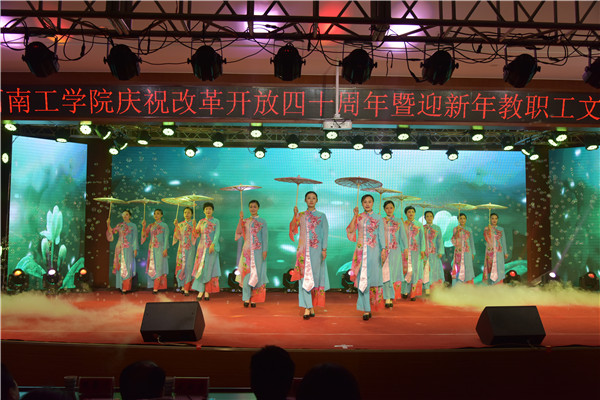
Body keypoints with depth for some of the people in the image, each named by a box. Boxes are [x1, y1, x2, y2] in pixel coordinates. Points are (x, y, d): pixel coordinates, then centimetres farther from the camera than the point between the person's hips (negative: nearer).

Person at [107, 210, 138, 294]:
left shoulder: (133, 226, 5)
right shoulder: (120, 225, 12)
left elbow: (135, 238, 1)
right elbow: (111, 232, 7)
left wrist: (135, 249, -5)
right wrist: (108, 224, -7)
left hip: (128, 248, -3)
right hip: (119, 248, 3)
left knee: (127, 267, -5)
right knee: (120, 266, 2)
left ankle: (126, 287, -3)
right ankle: (121, 286, 7)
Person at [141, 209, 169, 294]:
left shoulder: (164, 225, 2)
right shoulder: (151, 226, 13)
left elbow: (166, 238, -3)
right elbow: (144, 235, 8)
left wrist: (165, 249, -11)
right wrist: (143, 226, -4)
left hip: (160, 248, -4)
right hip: (152, 248, 4)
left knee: (158, 266, -7)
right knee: (152, 266, 2)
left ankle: (156, 288, -10)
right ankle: (155, 286, 5)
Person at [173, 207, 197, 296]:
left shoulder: (193, 223, 3)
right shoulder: (180, 224, 11)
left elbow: (195, 236, -9)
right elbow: (178, 236, 2)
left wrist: (194, 226, -20)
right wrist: (176, 226, -7)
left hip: (190, 248, -3)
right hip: (182, 247, 3)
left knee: (188, 266, -6)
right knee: (181, 266, 0)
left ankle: (187, 289, -5)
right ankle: (183, 286, 12)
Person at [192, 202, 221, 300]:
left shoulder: (216, 221, 4)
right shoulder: (201, 221, 14)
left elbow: (217, 233, -8)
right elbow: (196, 233, 15)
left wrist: (213, 244, -20)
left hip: (212, 247, -3)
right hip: (202, 247, 3)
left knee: (209, 268, -4)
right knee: (201, 268, -4)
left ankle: (207, 292, -2)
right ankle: (200, 291, -5)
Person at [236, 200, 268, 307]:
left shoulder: (262, 222, 5)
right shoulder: (245, 221, 11)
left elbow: (265, 237, 0)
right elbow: (239, 232, -5)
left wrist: (265, 250, -9)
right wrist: (241, 219, -14)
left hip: (257, 251, -2)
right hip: (247, 250, 2)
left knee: (256, 273, -1)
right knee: (247, 272, -3)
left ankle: (254, 299, 4)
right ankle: (246, 298, 0)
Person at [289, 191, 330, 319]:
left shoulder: (321, 216, 8)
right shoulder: (300, 216, 12)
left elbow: (325, 233, 2)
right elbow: (293, 229, -1)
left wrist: (324, 249, -8)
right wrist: (295, 215, -12)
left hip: (316, 249, -1)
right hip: (303, 249, 1)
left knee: (315, 276, 0)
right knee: (305, 276, -5)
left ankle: (311, 306, 10)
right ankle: (308, 308, -7)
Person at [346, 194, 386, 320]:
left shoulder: (378, 218, 6)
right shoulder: (358, 217, 9)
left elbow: (381, 235, 3)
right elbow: (351, 230, -5)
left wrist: (383, 249, -7)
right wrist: (355, 216, -8)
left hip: (374, 250, -1)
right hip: (361, 250, 1)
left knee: (372, 277, 0)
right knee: (362, 278, -2)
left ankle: (372, 304, 19)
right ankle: (366, 310, 1)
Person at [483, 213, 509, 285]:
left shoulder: (501, 229, 8)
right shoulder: (486, 229, 3)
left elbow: (503, 241, 9)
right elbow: (487, 239, -12)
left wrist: (505, 252, 6)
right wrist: (489, 230, -21)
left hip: (499, 252, 1)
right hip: (490, 252, -1)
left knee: (499, 268, -1)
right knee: (491, 268, -3)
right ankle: (491, 284, 3)